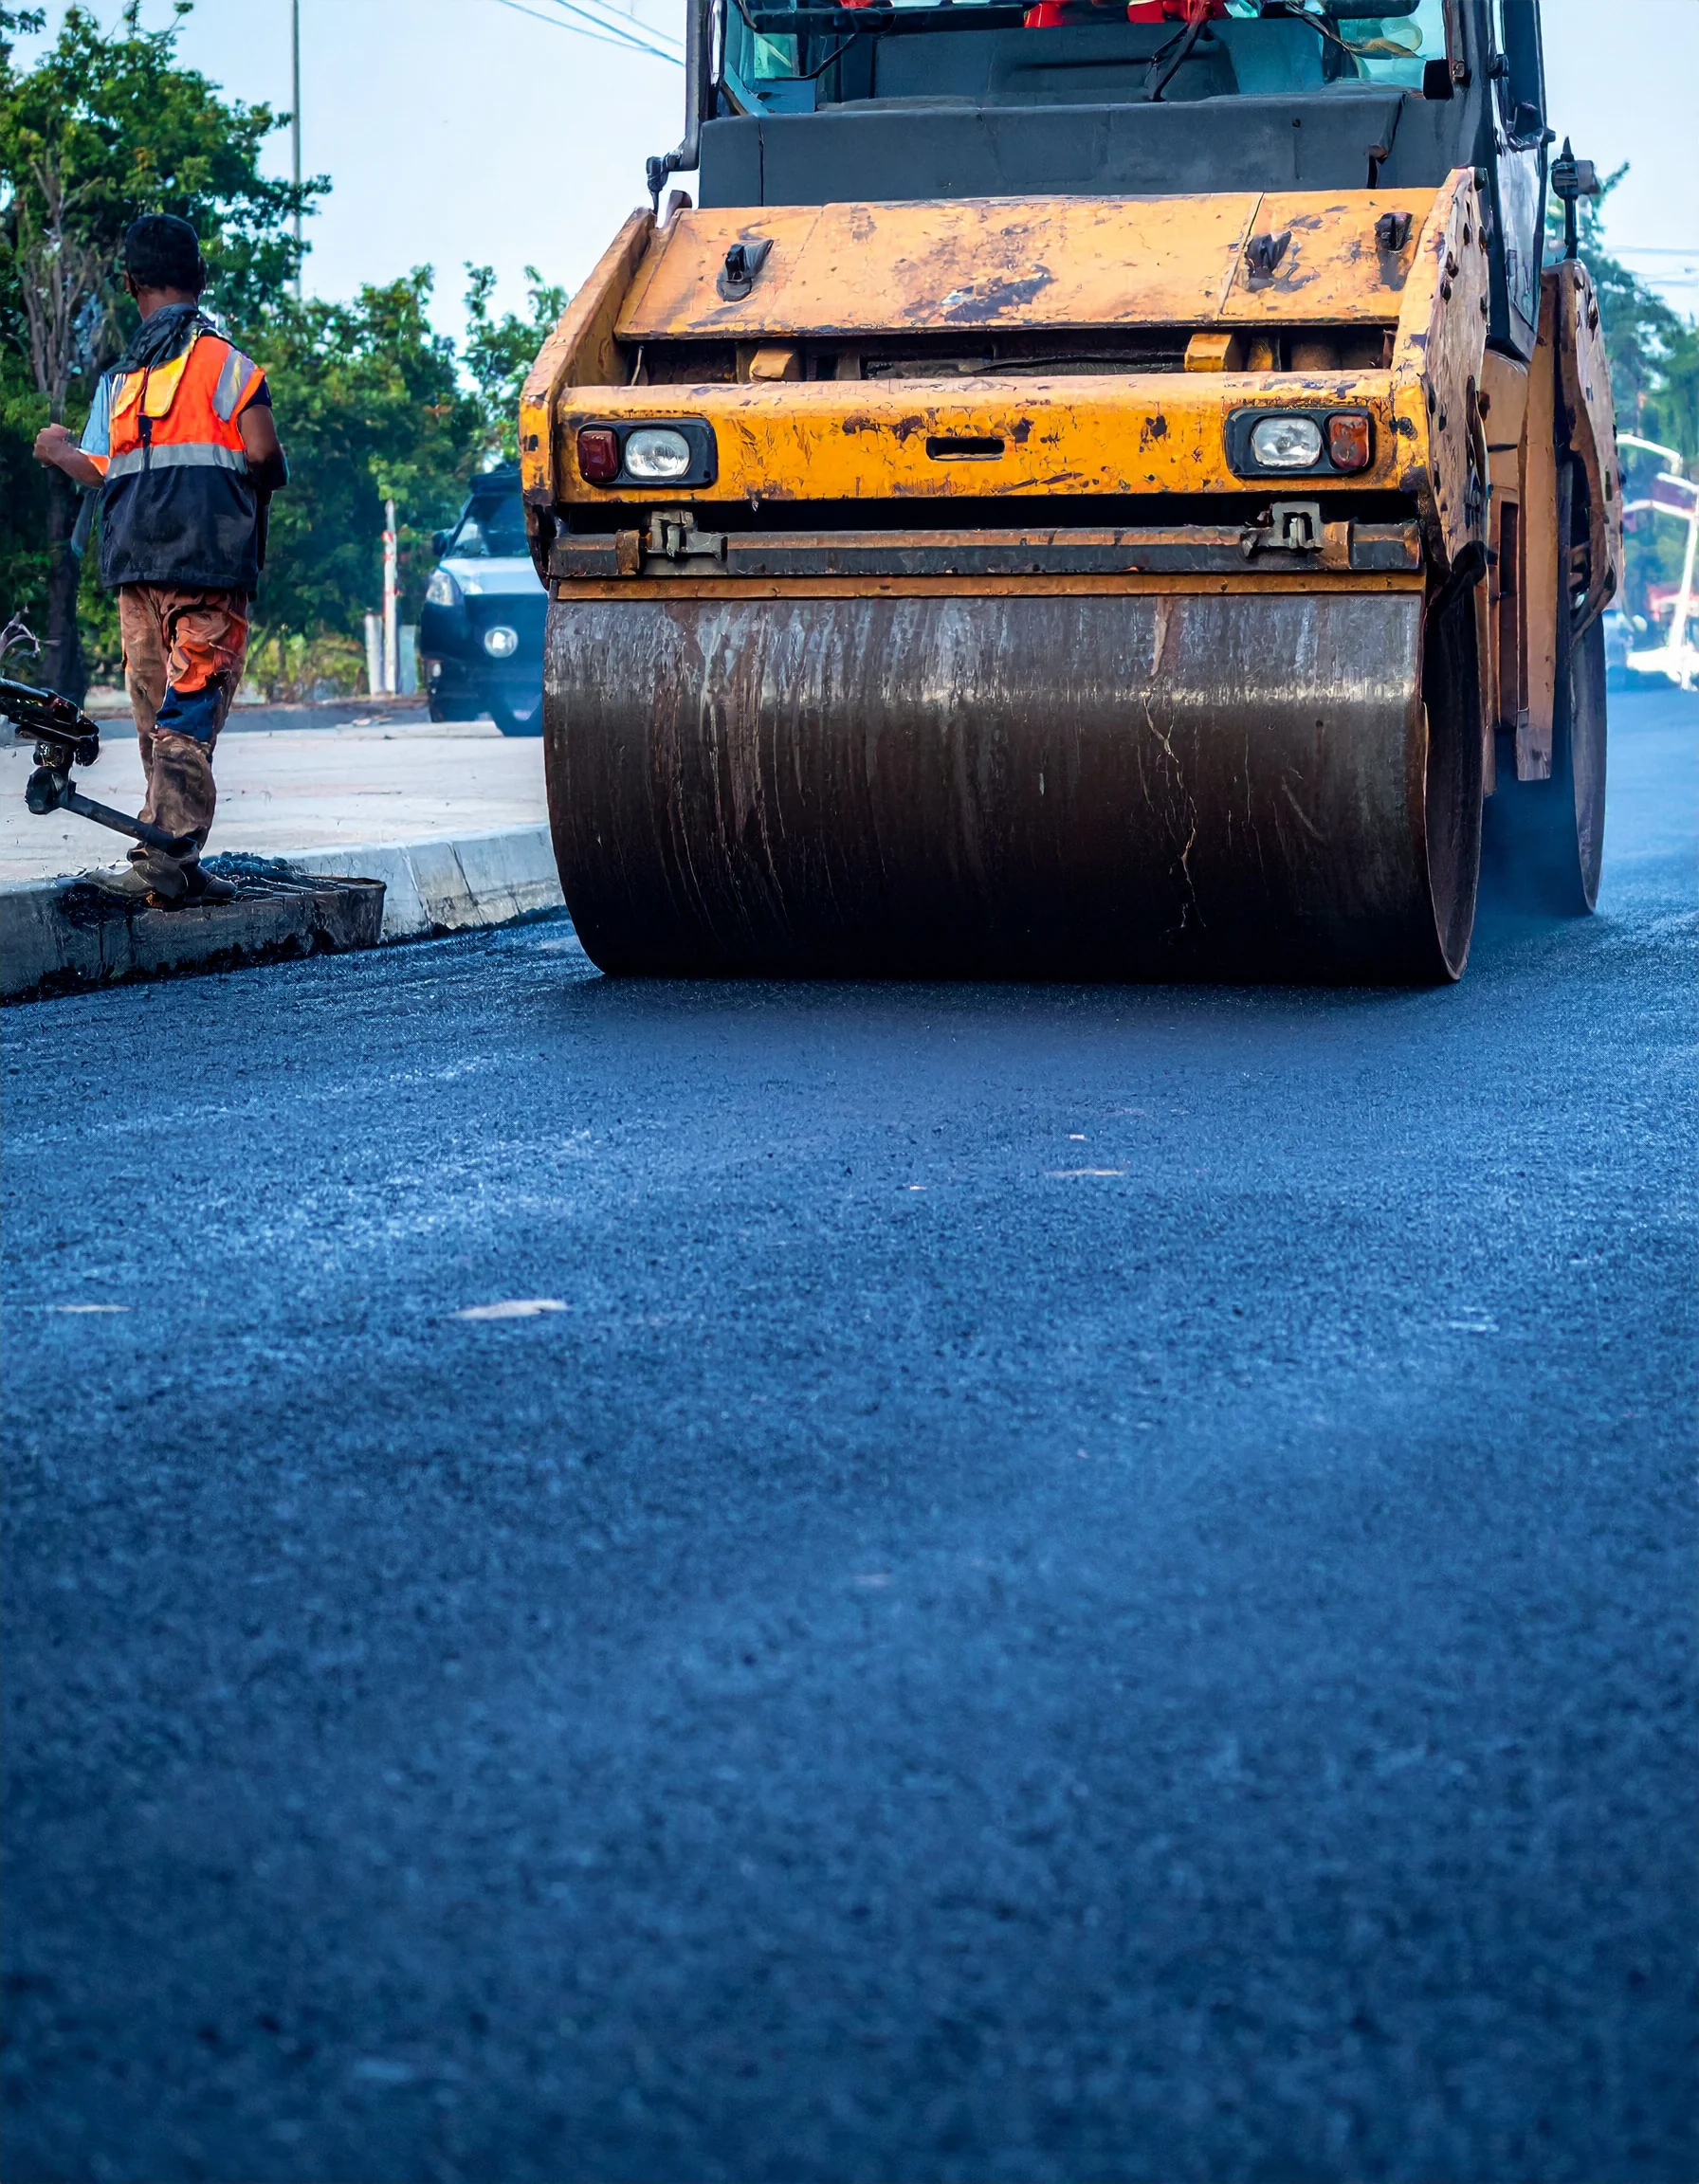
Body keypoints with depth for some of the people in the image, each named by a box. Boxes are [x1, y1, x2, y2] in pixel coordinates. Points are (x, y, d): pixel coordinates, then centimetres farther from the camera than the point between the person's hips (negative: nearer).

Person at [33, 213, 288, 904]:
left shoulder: (119, 376, 13)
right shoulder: (224, 360, -1)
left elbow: (103, 472, 7)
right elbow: (261, 452, -11)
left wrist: (59, 451, 27)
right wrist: (272, 474, 12)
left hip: (135, 562, 5)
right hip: (207, 561, -5)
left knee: (154, 711, 10)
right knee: (192, 708, -8)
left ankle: (163, 855, 9)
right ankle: (169, 857, -16)